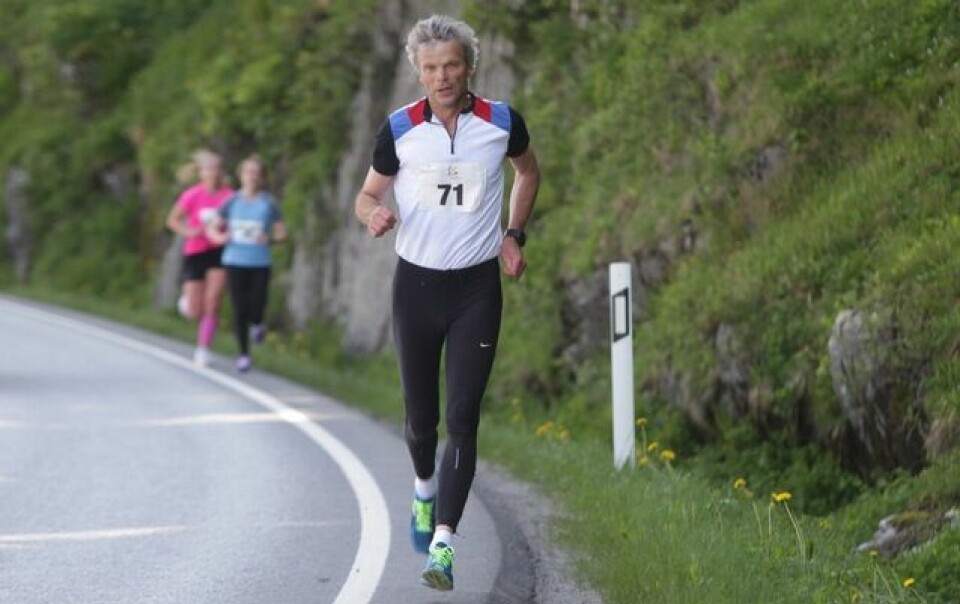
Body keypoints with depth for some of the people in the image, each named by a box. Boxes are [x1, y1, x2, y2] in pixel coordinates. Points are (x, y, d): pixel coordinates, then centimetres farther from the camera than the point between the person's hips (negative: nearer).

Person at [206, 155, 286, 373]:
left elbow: (281, 232, 7)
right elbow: (213, 228, 10)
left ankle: (257, 324, 30)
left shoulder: (269, 203, 2)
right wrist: (220, 237, -13)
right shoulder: (232, 202, 4)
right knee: (239, 311, -1)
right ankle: (243, 355, 13)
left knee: (257, 308, -8)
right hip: (235, 262, 1)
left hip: (260, 263, -1)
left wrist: (269, 239, -14)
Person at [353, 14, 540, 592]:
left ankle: (443, 544, -12)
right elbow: (369, 193, 7)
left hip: (477, 288, -1)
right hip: (416, 283, 1)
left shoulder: (502, 121, -4)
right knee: (421, 414, 10)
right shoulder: (399, 128, -5)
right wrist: (374, 213, -17)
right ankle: (425, 491, 41)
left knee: (462, 418, -11)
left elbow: (528, 170, 18)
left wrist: (514, 235, 8)